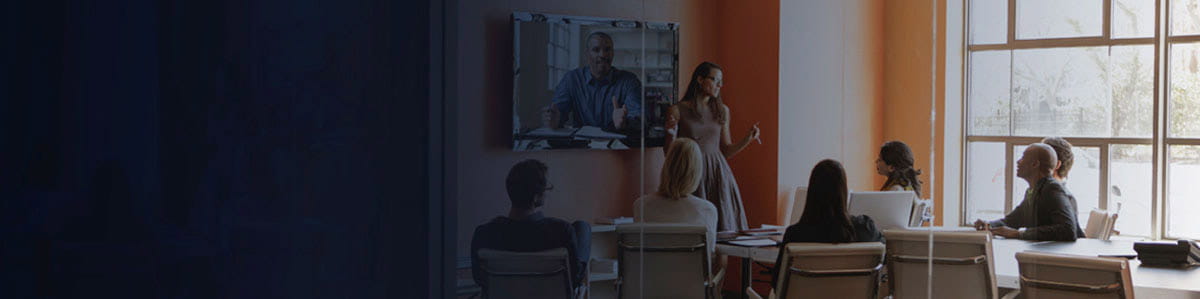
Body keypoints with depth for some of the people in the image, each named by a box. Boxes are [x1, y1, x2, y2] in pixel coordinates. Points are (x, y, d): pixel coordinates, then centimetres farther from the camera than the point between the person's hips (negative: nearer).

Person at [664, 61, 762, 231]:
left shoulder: (722, 111, 10)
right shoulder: (677, 110, -2)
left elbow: (726, 151, 15)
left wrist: (748, 139, 2)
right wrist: (671, 134, -17)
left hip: (718, 173, 4)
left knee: (724, 223, 0)